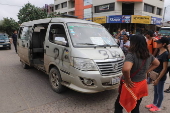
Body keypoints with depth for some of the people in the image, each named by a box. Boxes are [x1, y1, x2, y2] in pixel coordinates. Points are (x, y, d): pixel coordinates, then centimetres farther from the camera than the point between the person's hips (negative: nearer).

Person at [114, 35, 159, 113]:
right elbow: (157, 63, 20)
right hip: (142, 85, 7)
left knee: (118, 106, 14)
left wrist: (127, 80, -24)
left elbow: (125, 69, -42)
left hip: (131, 86, -7)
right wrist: (146, 71, 10)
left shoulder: (131, 55, -25)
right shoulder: (148, 55, 0)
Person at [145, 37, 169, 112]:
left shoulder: (165, 54, -22)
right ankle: (154, 104, 39)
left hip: (161, 76, -8)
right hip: (156, 74, 8)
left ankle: (158, 107, 29)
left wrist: (158, 79, -20)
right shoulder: (159, 51, 3)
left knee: (160, 92, 11)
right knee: (155, 91, 21)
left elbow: (164, 68, -22)